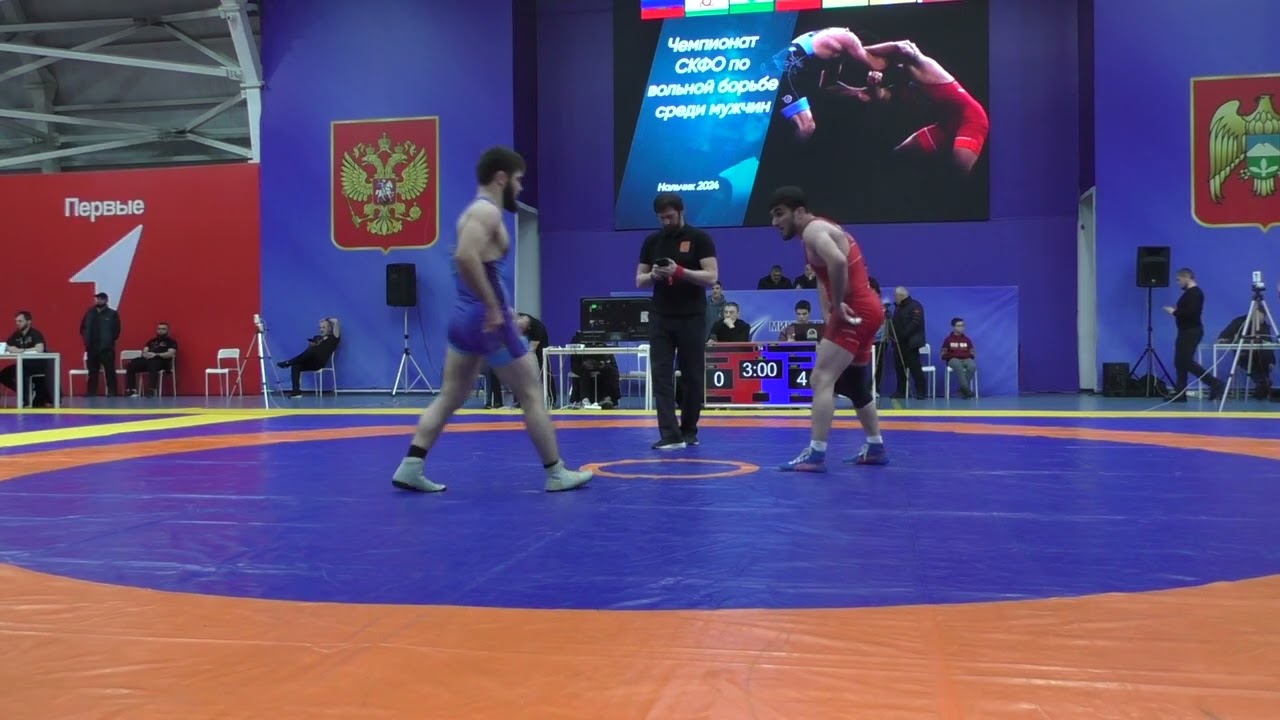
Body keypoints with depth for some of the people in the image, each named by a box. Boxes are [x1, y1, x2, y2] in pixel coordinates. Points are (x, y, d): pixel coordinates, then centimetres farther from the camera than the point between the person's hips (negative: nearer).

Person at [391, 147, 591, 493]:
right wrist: (494, 308, -27)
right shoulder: (487, 211, -14)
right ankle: (556, 473, 9)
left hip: (465, 315, 10)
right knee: (532, 394, 1)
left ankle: (410, 467, 7)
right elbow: (466, 258, -31)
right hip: (487, 319, -10)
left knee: (449, 397, 11)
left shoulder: (475, 212, 17)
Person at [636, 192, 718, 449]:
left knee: (692, 377, 5)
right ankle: (671, 434, -8)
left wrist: (680, 271, -23)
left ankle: (689, 430, 19)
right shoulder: (652, 241, 9)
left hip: (692, 318, -3)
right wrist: (653, 275, -12)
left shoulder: (699, 238, -3)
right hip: (660, 318, 3)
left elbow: (711, 277, -11)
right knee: (661, 375, -6)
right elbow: (639, 281, 11)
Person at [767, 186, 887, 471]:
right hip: (866, 310, 11)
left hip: (856, 311, -11)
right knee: (857, 384, 22)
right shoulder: (821, 230, 19)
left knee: (821, 379, -14)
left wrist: (838, 305, -22)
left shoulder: (813, 230, -13)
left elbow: (838, 263, -33)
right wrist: (829, 319, 10)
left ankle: (816, 455, -17)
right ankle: (876, 448, 33)